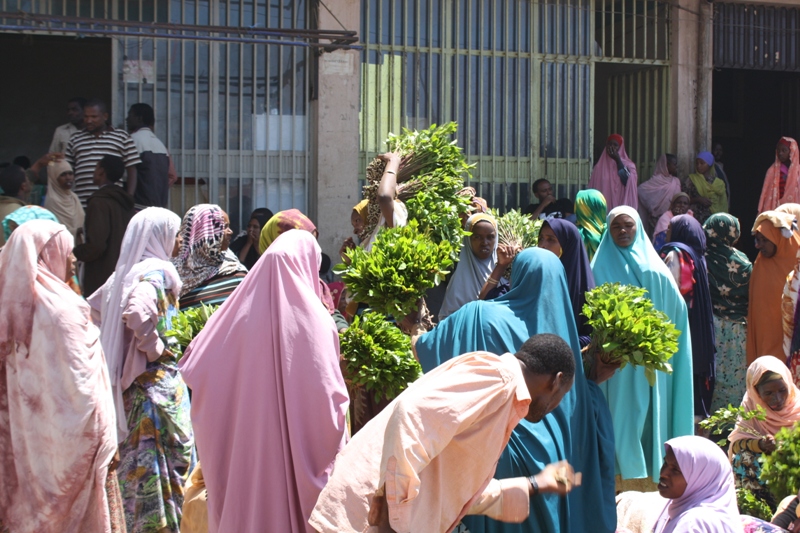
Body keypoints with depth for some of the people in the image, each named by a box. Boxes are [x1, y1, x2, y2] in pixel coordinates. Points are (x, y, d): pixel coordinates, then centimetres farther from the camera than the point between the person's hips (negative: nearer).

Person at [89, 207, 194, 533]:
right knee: (170, 457, -4)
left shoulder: (125, 272, 12)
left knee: (134, 454, 15)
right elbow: (138, 313, -32)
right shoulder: (157, 271, -14)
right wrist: (155, 347, -17)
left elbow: (93, 308, 22)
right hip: (158, 380, -9)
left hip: (127, 381, 9)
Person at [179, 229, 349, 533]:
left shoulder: (237, 311, -1)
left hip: (239, 452, 4)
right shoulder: (312, 319, -12)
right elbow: (329, 396, -14)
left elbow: (195, 369, 4)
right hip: (297, 456, -4)